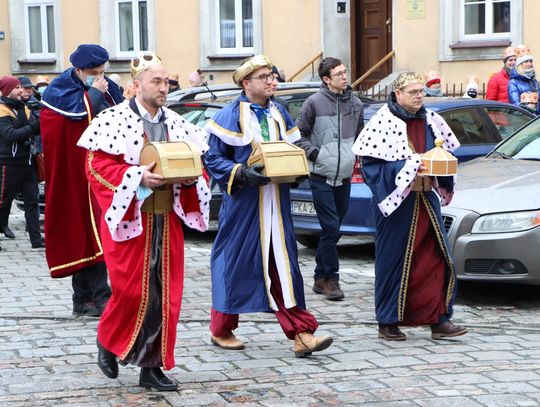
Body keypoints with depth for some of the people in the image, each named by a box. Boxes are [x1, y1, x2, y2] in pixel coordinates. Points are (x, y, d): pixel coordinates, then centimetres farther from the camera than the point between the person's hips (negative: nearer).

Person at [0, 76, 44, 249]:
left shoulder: (22, 108, 12)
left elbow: (35, 129, 4)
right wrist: (33, 126, -30)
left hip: (27, 161, 7)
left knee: (32, 201, 5)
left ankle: (36, 239, 7)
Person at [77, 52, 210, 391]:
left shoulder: (177, 124, 10)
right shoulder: (114, 120, -6)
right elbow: (97, 165, -11)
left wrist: (190, 177, -8)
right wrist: (137, 176, -22)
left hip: (167, 218, 5)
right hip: (129, 217, -5)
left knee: (164, 292, 3)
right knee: (132, 289, -7)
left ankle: (152, 365, 12)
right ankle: (109, 341, 21)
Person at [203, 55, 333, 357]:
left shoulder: (279, 114, 12)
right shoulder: (231, 116, -6)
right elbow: (213, 158, -7)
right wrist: (243, 173, -20)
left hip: (276, 203, 5)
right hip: (243, 204, -5)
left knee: (284, 264, 0)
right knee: (236, 263, 4)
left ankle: (301, 333, -4)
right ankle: (221, 331, 21)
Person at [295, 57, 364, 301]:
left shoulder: (355, 104, 8)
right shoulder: (315, 102, -7)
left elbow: (360, 135, 22)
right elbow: (299, 134, -2)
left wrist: (355, 154, 7)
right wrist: (314, 153, -13)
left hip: (344, 177, 5)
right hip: (321, 176, -5)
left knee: (333, 230, 10)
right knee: (331, 228, -11)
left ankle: (321, 278, 20)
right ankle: (330, 279, -2)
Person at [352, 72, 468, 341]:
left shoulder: (430, 120, 10)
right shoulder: (383, 122, -9)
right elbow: (372, 164, -13)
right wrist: (409, 167, -20)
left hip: (427, 199, 6)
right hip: (396, 202, -6)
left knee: (436, 258, 2)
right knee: (393, 260, 0)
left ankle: (439, 320, 7)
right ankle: (388, 322, 12)